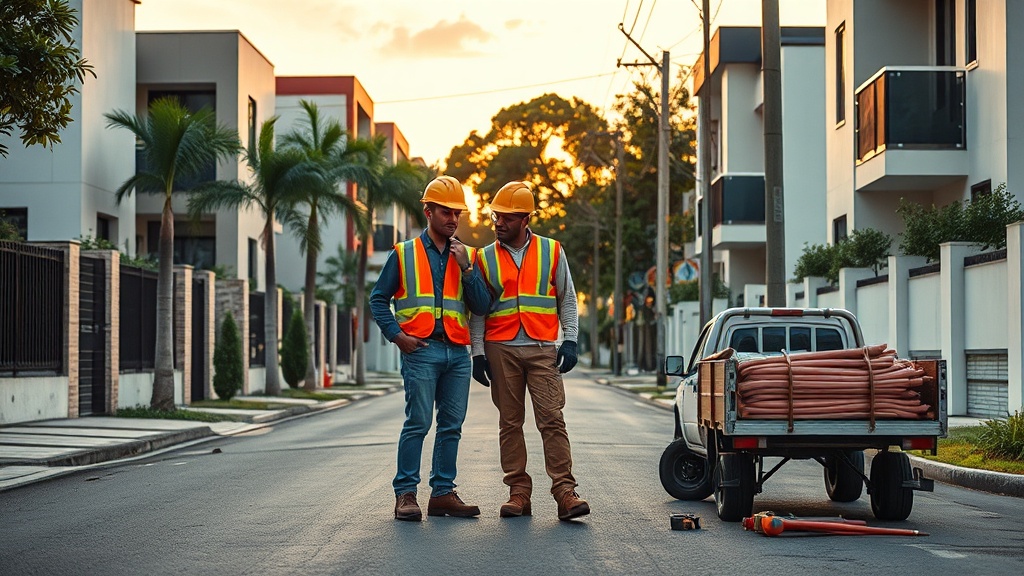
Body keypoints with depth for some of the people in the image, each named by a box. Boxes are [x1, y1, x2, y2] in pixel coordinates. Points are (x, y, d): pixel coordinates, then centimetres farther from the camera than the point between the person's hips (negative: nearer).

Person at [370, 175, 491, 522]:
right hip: (421, 350, -4)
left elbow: (482, 307, 8)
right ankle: (405, 494, -5)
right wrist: (396, 335, -5)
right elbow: (378, 298, 8)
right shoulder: (404, 254, 7)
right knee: (418, 422, -9)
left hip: (458, 352, 4)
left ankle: (443, 493, 12)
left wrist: (466, 268, -3)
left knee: (452, 425, 5)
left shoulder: (464, 257, 16)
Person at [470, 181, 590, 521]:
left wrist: (570, 341, 1)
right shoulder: (485, 258, 9)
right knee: (510, 422, 3)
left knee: (552, 419, -9)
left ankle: (565, 492, -10)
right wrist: (478, 352, 2)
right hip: (500, 350, 1)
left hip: (542, 349, -1)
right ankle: (519, 492, 7)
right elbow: (477, 309, 10)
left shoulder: (552, 252, 8)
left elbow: (567, 299, 12)